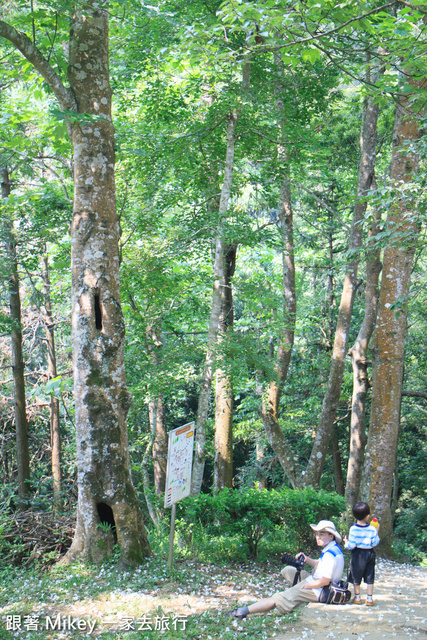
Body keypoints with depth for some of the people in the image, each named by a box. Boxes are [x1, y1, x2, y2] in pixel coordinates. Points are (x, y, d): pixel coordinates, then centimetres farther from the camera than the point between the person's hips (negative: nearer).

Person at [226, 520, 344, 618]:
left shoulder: (330, 554, -25)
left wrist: (305, 585, -16)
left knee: (277, 599, -12)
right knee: (287, 570, 21)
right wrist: (307, 559, 1)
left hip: (317, 591, -10)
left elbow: (324, 581, -29)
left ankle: (242, 611, -13)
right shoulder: (334, 548, 7)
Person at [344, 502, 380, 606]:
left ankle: (357, 597, 22)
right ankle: (369, 598, 16)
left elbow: (351, 545, -14)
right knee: (369, 577, 12)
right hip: (370, 553, 2)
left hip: (358, 555, -2)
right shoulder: (372, 529, -8)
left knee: (356, 577, 12)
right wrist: (376, 533, 9)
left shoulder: (353, 529, -15)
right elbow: (375, 543, -2)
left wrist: (346, 543, 7)